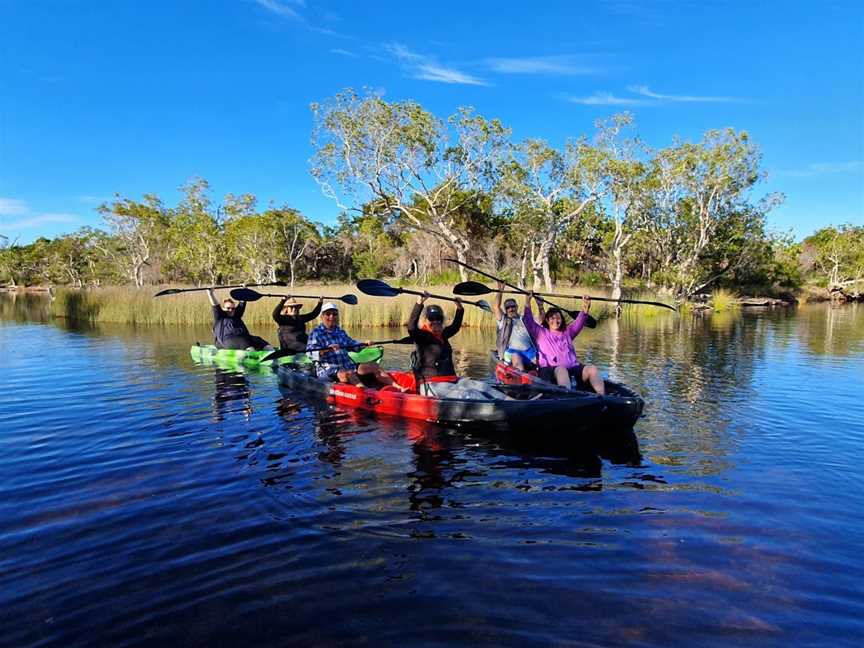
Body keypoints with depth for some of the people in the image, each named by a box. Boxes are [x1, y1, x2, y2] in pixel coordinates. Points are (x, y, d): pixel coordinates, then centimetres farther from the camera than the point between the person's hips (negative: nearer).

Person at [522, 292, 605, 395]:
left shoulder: (567, 332, 30)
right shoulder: (541, 333, 19)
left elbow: (578, 323, 17)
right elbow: (529, 322, 6)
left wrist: (585, 310, -3)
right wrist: (527, 303, -6)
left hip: (573, 368, 4)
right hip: (550, 371, -4)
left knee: (592, 369, -24)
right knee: (561, 370, -39)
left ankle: (602, 398, -41)